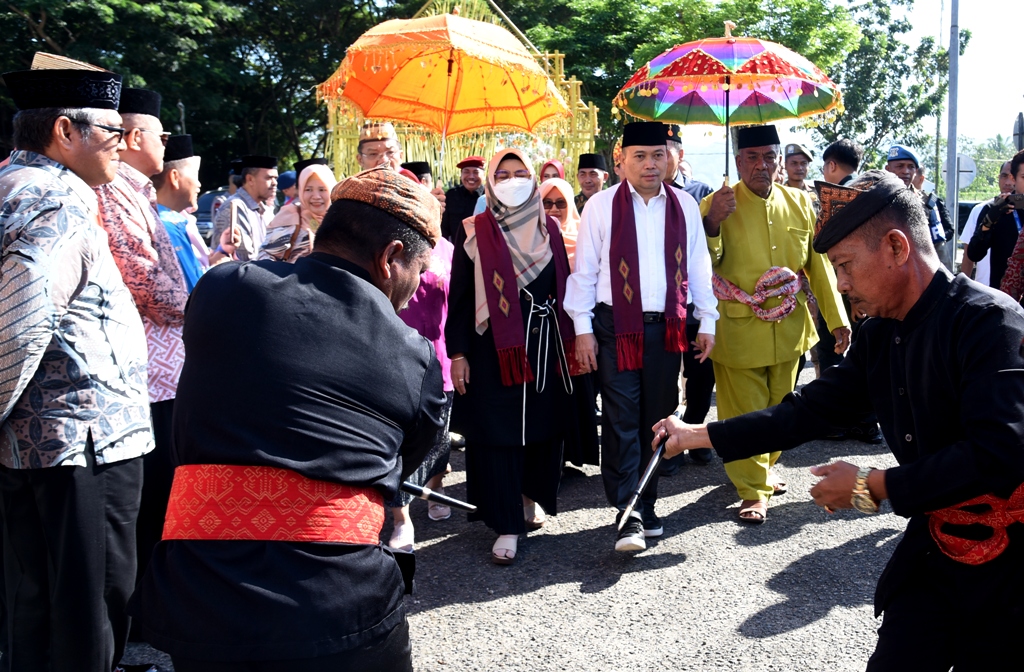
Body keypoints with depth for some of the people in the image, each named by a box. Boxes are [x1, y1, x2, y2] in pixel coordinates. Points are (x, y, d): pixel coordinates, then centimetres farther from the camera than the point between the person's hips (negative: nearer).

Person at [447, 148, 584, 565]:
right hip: (494, 345, -3)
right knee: (498, 433, -2)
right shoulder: (474, 233, 0)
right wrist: (458, 353, -6)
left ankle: (531, 498, 31)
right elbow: (459, 296, -1)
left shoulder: (548, 229, 9)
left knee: (544, 425, 9)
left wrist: (567, 340, 7)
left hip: (545, 342, 4)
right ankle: (506, 526, 6)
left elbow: (561, 287, 11)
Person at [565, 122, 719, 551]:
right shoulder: (601, 206, -1)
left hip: (667, 327, 3)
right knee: (622, 421, -5)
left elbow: (698, 267, 10)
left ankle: (647, 506, 23)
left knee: (657, 419, 10)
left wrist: (707, 322, 7)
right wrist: (582, 329, -4)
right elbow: (584, 270, -1)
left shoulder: (684, 206, 7)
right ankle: (628, 515, -1)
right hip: (616, 327, -3)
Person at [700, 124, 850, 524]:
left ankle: (762, 472, 36)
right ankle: (753, 491, 13)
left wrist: (837, 318, 8)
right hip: (738, 331, -4)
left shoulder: (799, 203, 5)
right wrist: (713, 223, -30)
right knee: (744, 412, 0)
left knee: (778, 409, 17)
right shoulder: (716, 205, -7)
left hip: (788, 329, 4)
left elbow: (818, 264, 11)